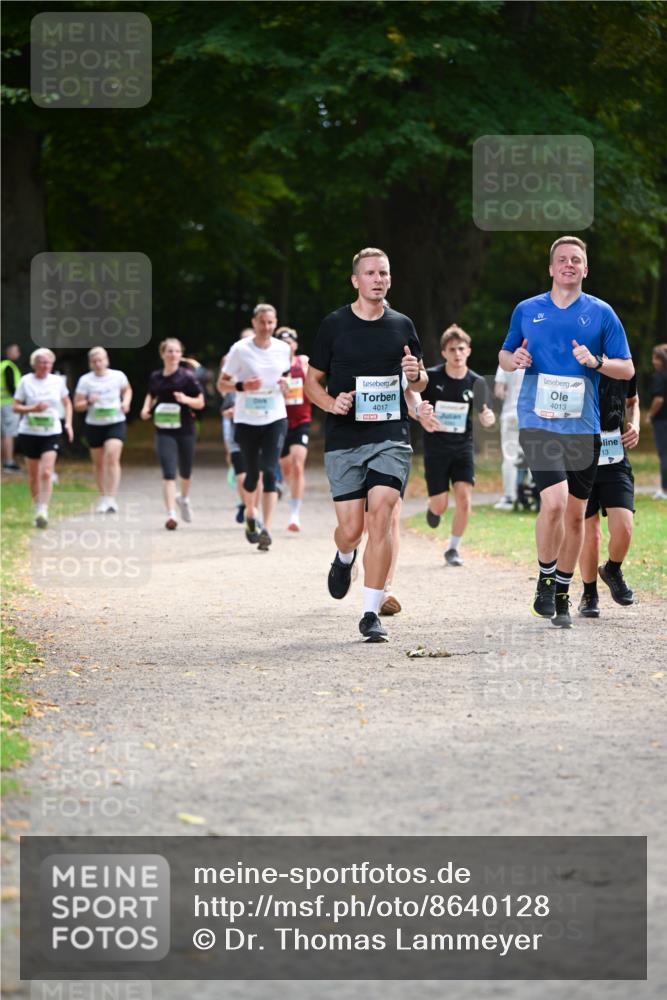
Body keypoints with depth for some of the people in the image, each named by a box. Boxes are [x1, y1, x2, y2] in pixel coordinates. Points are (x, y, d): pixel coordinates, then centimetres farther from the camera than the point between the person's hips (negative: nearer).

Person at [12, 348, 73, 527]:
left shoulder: (57, 381, 3)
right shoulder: (26, 381, -3)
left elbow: (67, 403, 17)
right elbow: (16, 407, -2)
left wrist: (68, 423, 3)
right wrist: (33, 408, -18)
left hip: (52, 432, 0)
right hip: (29, 432, 0)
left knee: (46, 473, -15)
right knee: (34, 475, 10)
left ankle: (43, 510, -17)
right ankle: (37, 507, 27)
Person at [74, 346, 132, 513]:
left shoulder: (118, 376, -1)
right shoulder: (85, 380, -3)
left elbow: (127, 390, 20)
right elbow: (77, 406, 0)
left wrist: (126, 402, 1)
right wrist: (89, 402, -20)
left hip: (116, 423, -1)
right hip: (94, 425, 1)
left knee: (112, 457, -19)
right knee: (99, 463, 9)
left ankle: (112, 499, -21)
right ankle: (103, 498, 26)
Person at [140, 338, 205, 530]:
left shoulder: (187, 376, -6)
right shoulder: (155, 377, 3)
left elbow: (200, 403, -2)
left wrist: (185, 399, -20)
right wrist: (146, 408, 3)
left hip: (185, 430, 0)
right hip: (164, 431, 0)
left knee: (185, 471, 17)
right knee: (168, 472, -14)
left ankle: (184, 498, 49)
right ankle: (171, 514, -18)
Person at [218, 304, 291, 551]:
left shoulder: (283, 349, 2)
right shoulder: (240, 350, -7)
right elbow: (222, 384, -2)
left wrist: (286, 383, -3)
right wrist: (242, 386, -22)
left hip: (275, 419, 1)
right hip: (246, 420, -1)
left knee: (269, 473, -13)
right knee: (252, 474, 6)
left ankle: (266, 530, -15)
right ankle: (250, 515, 37)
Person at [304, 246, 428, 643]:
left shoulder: (402, 325, 9)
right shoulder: (334, 325, 4)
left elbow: (421, 383, 20)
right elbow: (312, 380, 11)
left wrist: (416, 373, -4)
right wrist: (331, 403, -9)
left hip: (391, 436, 0)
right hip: (344, 439, 0)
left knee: (381, 516, -16)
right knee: (351, 528, -2)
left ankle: (371, 614, -12)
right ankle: (345, 559, 38)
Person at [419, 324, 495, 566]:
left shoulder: (475, 382, -3)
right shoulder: (430, 377, -9)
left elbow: (484, 416, 5)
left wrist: (488, 417, -19)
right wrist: (421, 417, -21)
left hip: (463, 447, 1)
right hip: (435, 448, -1)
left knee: (464, 497, -14)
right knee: (440, 506, -2)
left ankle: (453, 549, 3)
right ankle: (432, 507, 38)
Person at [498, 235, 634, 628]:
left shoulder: (601, 313, 5)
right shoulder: (526, 311, 7)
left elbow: (627, 368, 7)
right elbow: (505, 353, 20)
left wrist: (595, 362, -12)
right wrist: (512, 360, -4)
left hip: (583, 427, 2)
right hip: (538, 422, -2)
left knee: (575, 514, 7)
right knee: (554, 500, -21)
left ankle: (562, 594, 22)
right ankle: (545, 581, 0)